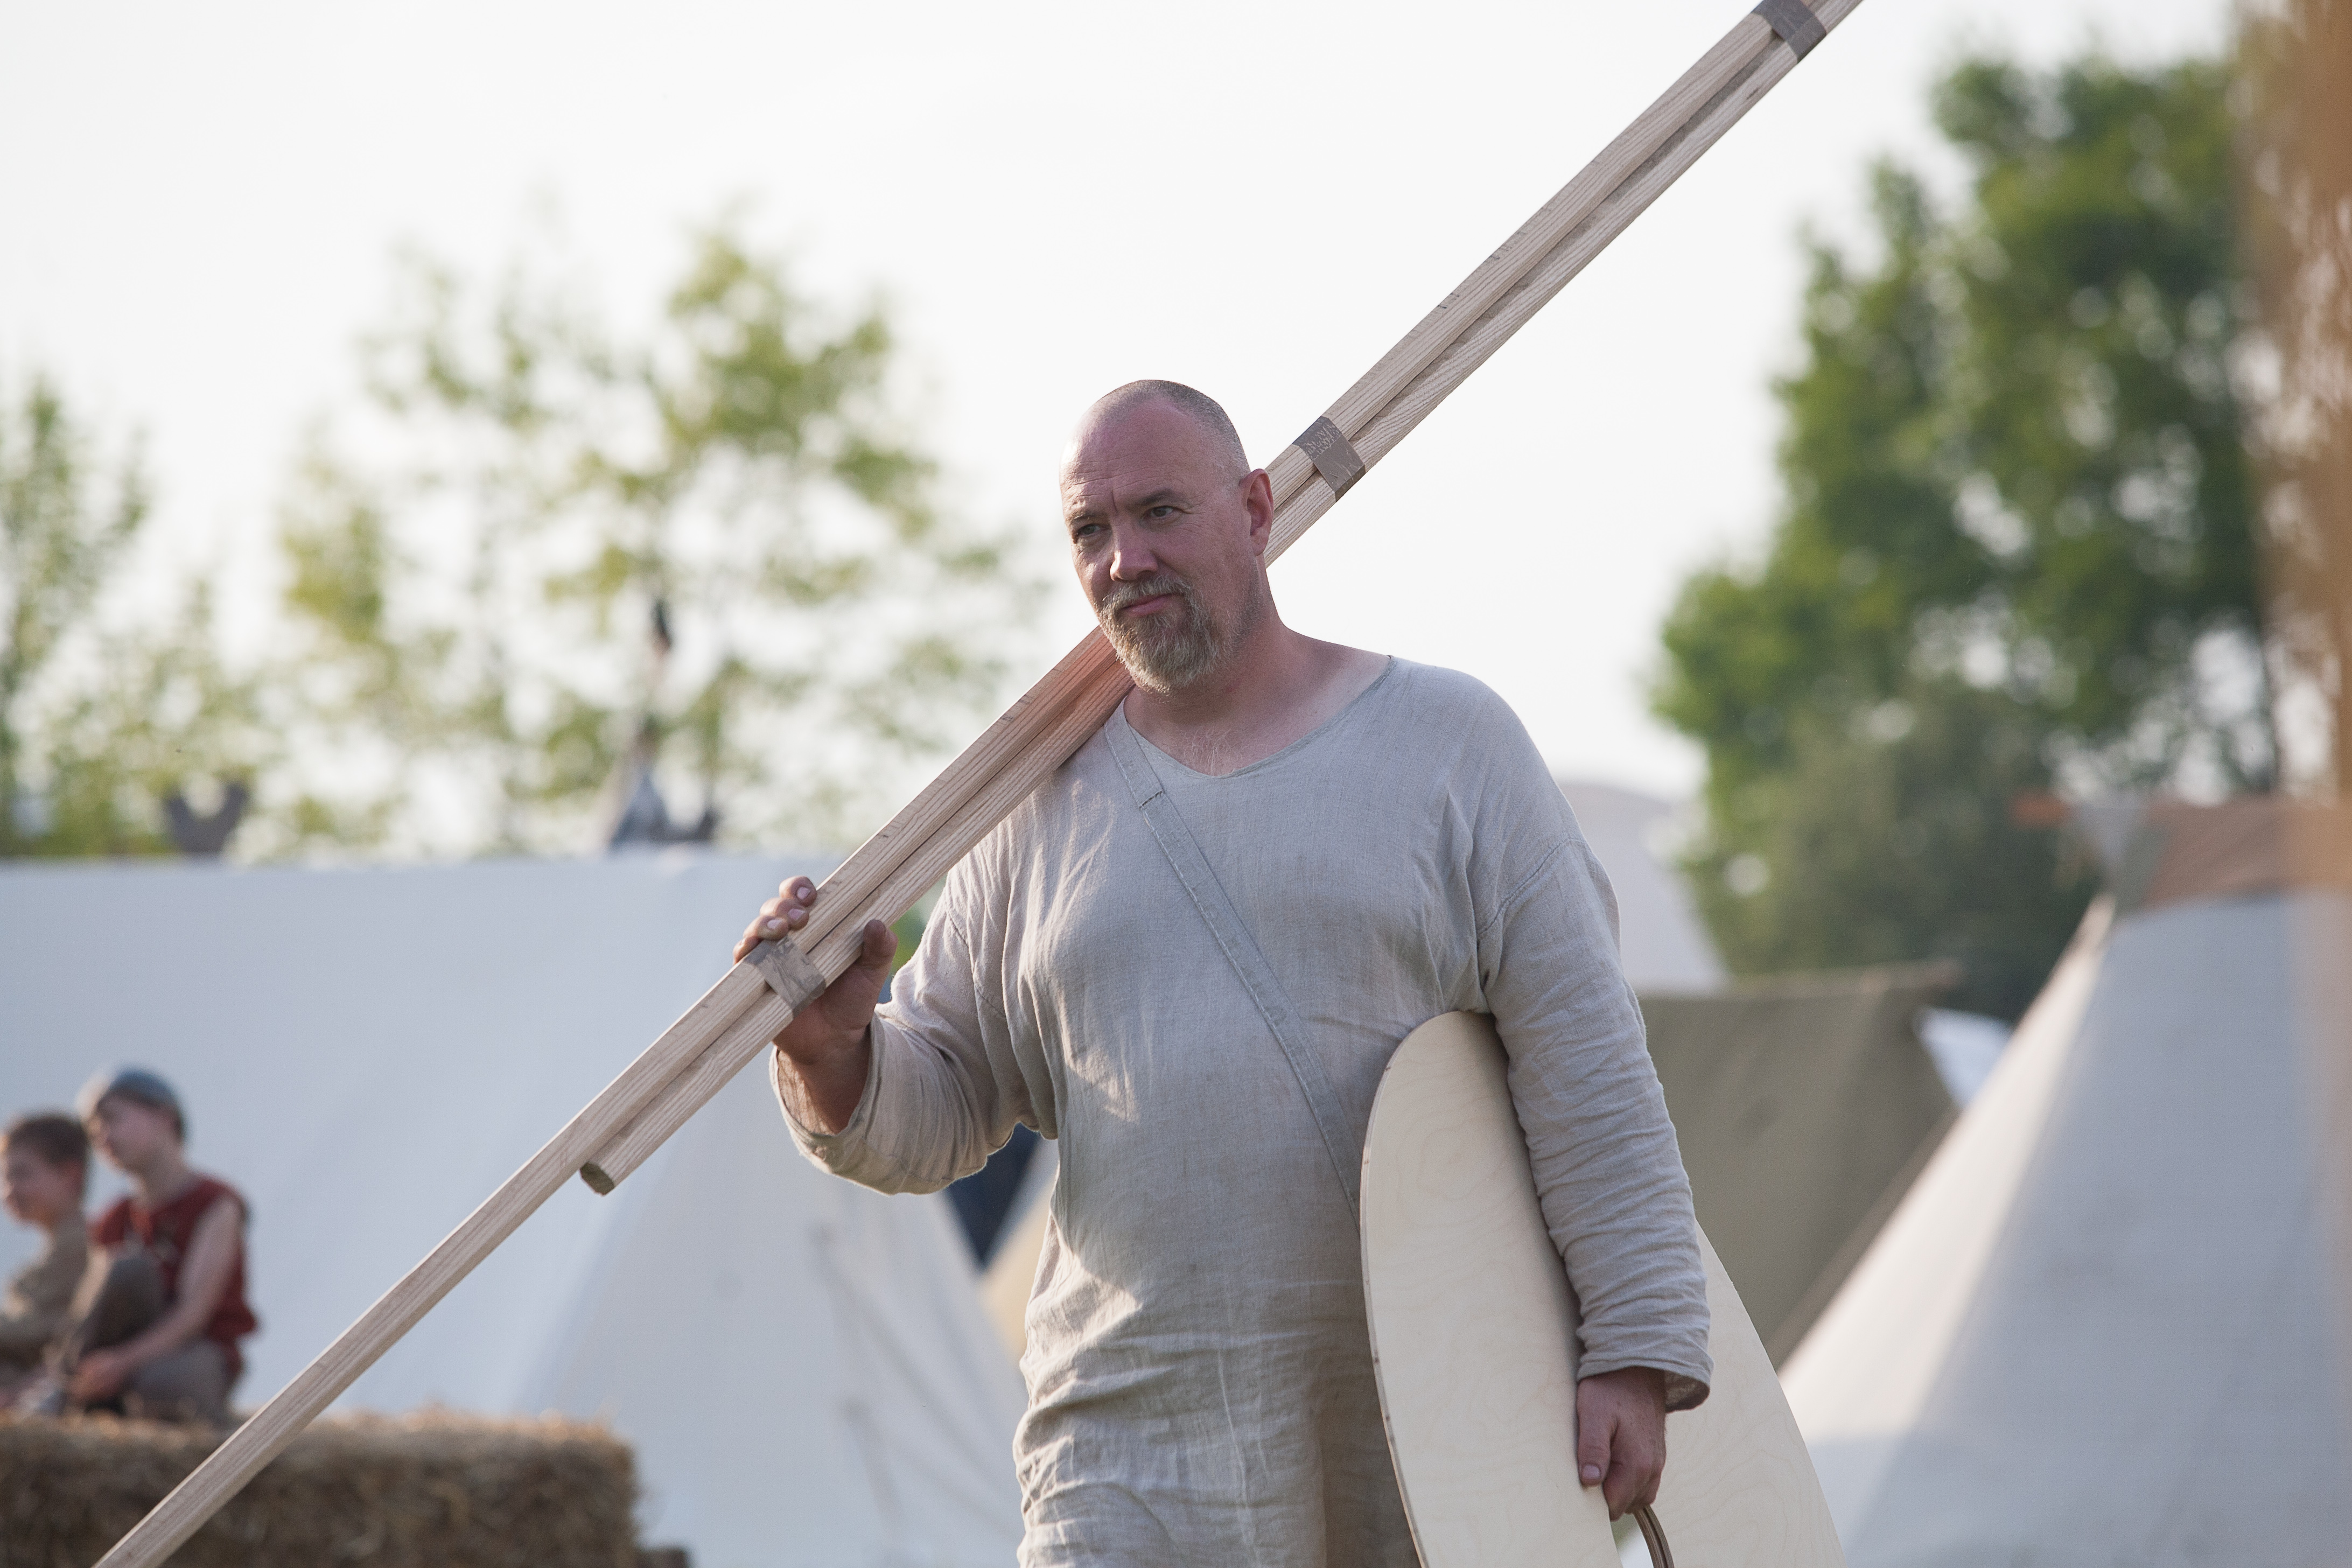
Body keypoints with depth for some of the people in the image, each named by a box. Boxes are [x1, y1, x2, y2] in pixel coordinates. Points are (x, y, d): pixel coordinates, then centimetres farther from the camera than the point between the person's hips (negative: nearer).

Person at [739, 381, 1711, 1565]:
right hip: (1140, 1454, 1)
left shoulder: (1444, 742, 2)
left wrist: (1637, 1353, -11)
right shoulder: (1046, 802, 11)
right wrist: (830, 1050, -10)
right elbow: (935, 1115, 13)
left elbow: (1584, 1062, -3)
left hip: (1437, 1437, -1)